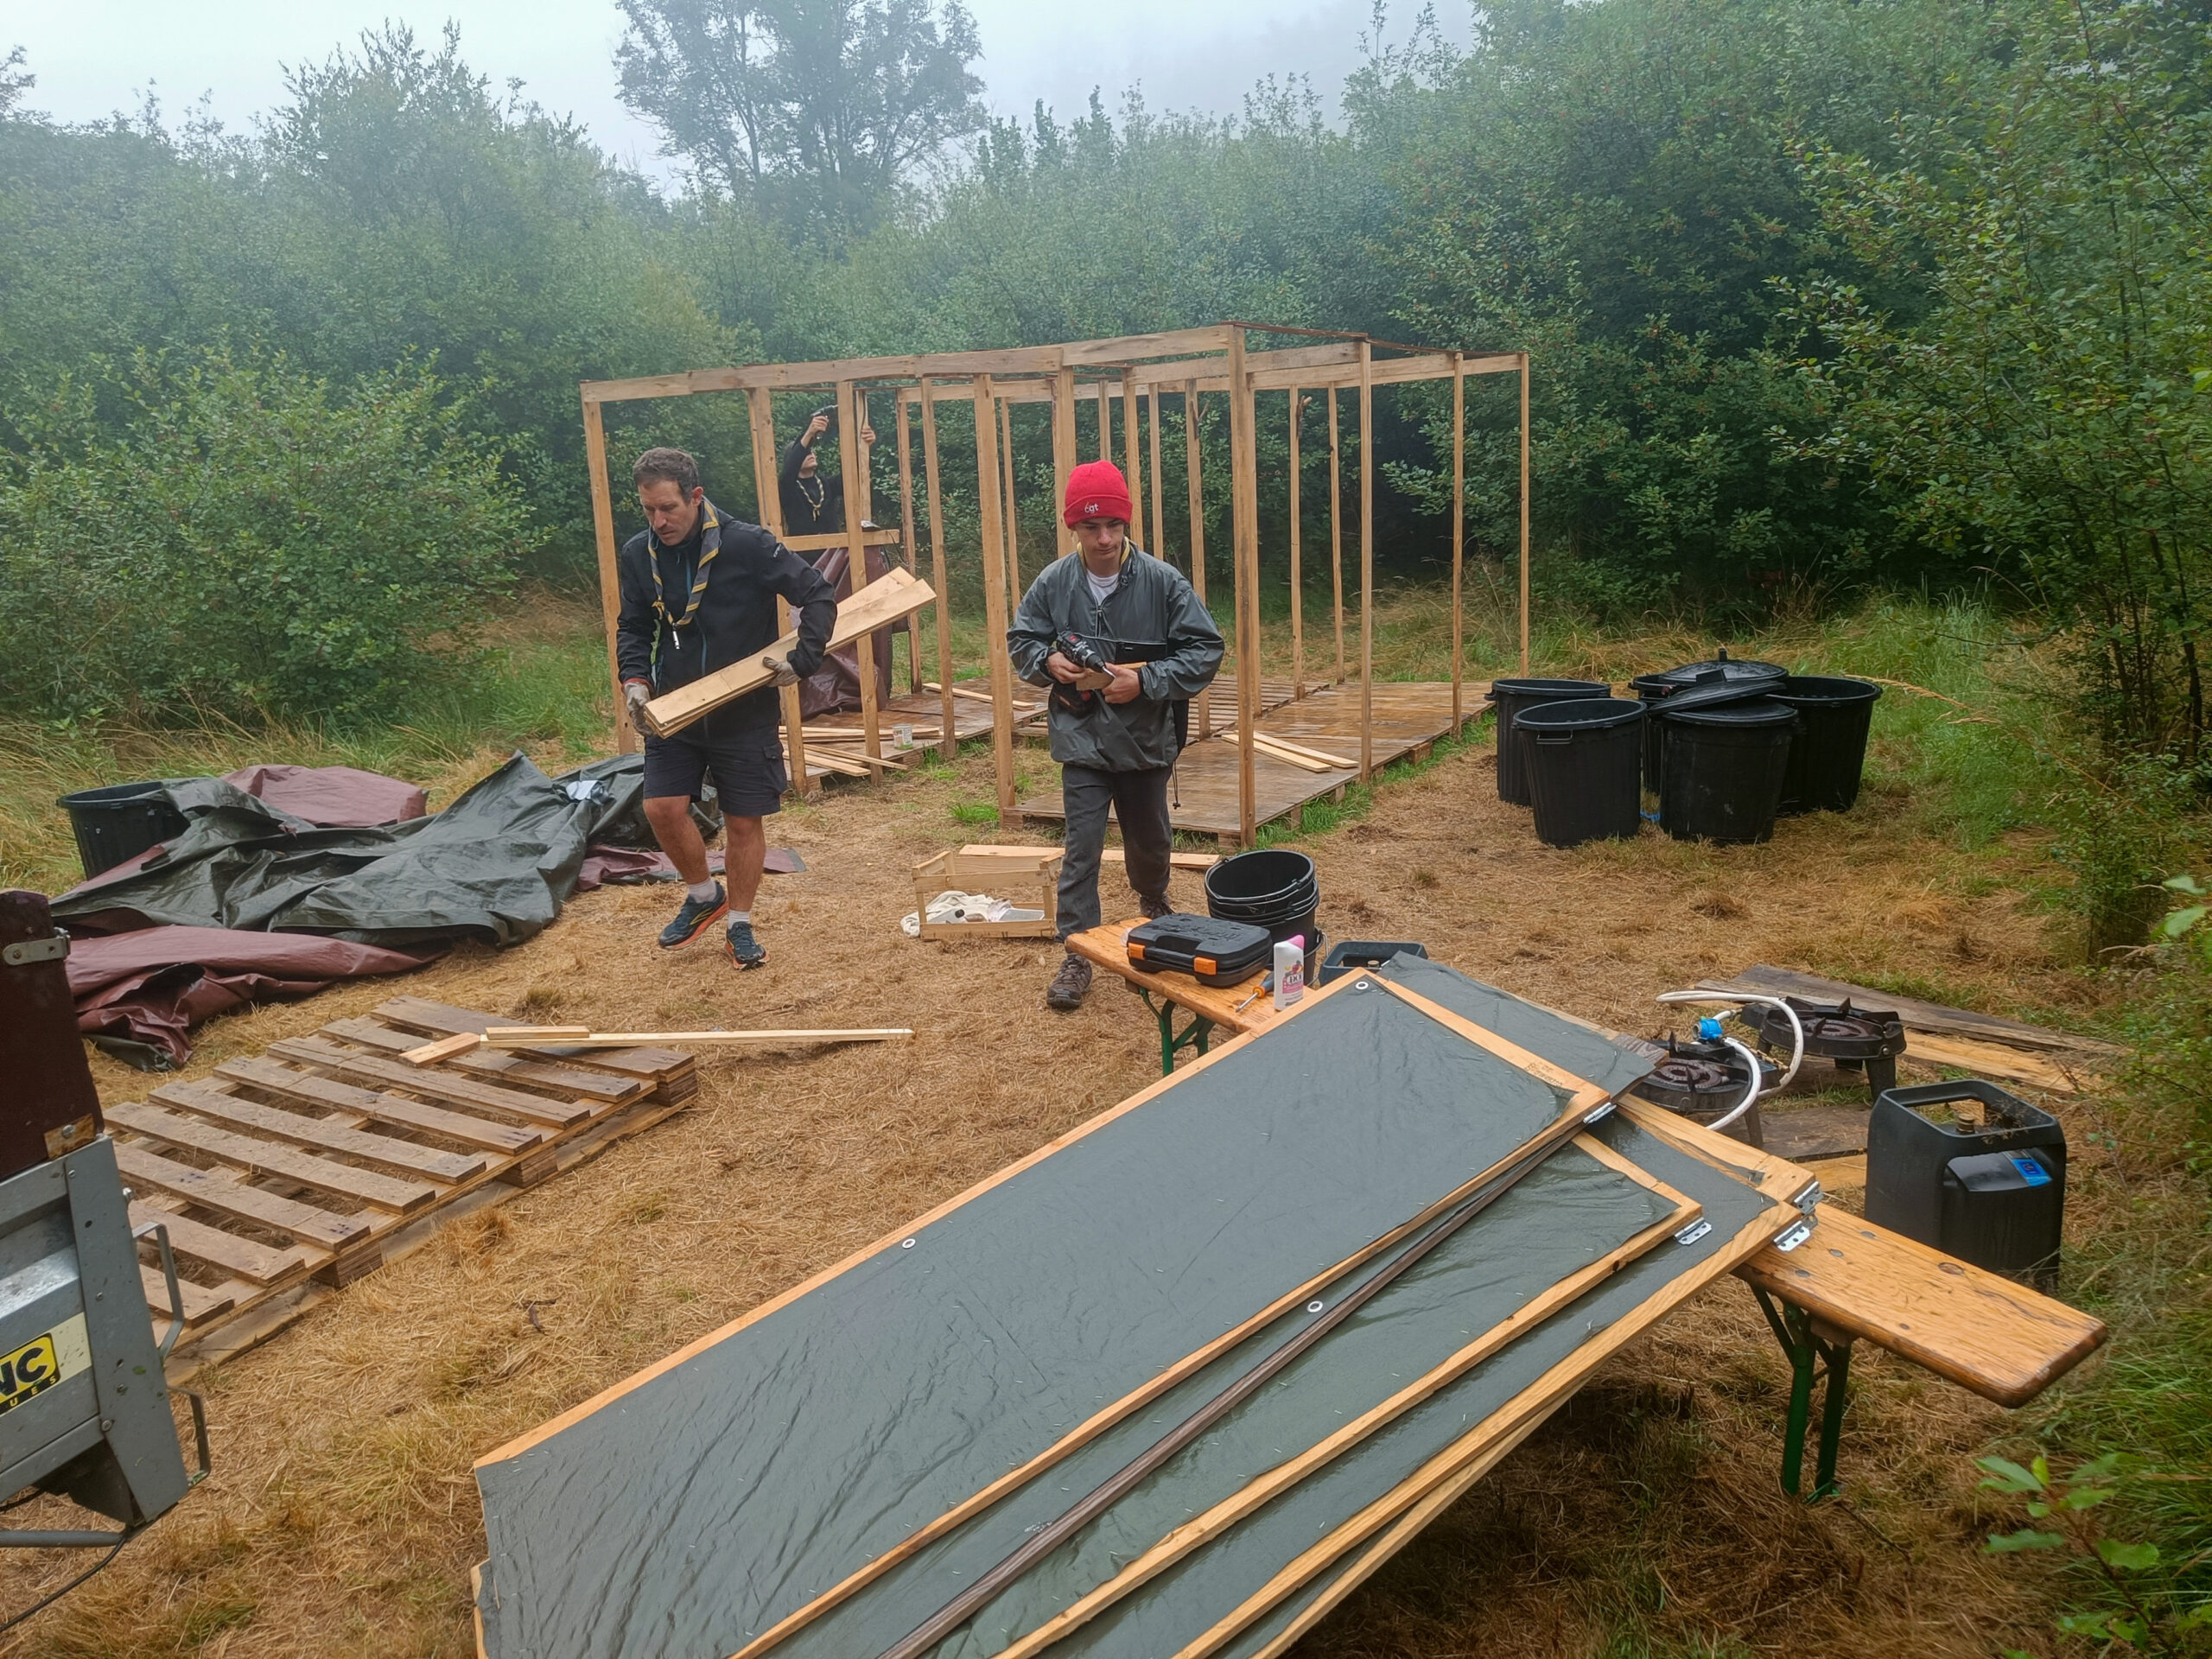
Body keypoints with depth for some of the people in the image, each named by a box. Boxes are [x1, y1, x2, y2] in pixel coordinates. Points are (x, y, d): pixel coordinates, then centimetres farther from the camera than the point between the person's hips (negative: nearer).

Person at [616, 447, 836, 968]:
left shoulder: (748, 545, -16)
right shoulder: (637, 555, -2)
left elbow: (819, 596, -10)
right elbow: (633, 627, 10)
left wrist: (801, 660, -19)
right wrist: (634, 680, -8)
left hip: (745, 714, -3)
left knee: (744, 822, 4)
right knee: (662, 808, -7)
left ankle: (740, 924, 23)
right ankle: (703, 895, 20)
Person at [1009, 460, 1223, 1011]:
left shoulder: (1163, 581, -13)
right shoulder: (1052, 583, -7)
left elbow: (1205, 649, -10)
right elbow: (1020, 641, 7)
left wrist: (1144, 680, -22)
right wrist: (1048, 661, -16)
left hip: (1146, 739, 1)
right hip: (1082, 738, 0)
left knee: (1149, 840, 21)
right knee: (1081, 848, -4)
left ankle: (1154, 902, 53)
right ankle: (1078, 953, 6)